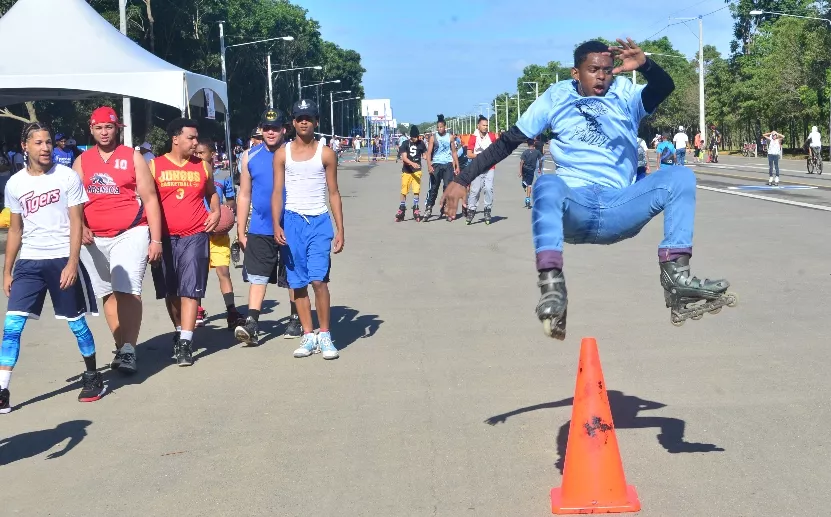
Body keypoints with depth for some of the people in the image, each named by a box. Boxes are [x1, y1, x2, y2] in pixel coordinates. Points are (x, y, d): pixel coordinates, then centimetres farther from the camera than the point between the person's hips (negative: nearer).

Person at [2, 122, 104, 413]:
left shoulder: (67, 177, -3)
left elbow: (76, 223, -5)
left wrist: (72, 263, -14)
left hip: (62, 260, -3)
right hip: (29, 262, 3)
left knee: (76, 322, 6)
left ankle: (92, 376, 26)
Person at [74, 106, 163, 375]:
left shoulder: (133, 157, 3)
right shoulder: (81, 162, 11)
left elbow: (150, 199, 1)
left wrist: (156, 239, -5)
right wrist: (79, 227, -7)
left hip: (130, 234, -4)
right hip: (93, 239, 4)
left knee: (128, 291, -15)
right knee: (108, 294, 9)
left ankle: (129, 350, -14)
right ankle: (121, 348, 19)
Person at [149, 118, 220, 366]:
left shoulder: (202, 167, 9)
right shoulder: (155, 166, 2)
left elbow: (211, 192, 25)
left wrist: (216, 212, 6)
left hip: (195, 236, 0)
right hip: (165, 237, 0)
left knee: (190, 289, -9)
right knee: (170, 290, 11)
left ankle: (185, 342, -10)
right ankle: (180, 331, 30)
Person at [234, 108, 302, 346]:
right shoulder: (250, 157, 5)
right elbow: (244, 195, 8)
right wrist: (241, 231, 5)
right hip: (260, 230, 2)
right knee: (257, 277, -4)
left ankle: (296, 321, 23)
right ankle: (251, 324, -7)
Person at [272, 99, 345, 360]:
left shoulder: (325, 154, 3)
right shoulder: (282, 154, 5)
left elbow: (333, 193, 5)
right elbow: (277, 192, 3)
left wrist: (340, 229, 0)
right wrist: (276, 225, -9)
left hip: (319, 221, -2)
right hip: (293, 221, 2)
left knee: (319, 279, -12)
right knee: (298, 282, 5)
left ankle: (324, 335, 0)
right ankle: (308, 335, 14)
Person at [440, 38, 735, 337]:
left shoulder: (626, 97, 15)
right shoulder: (556, 98, 14)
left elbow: (665, 87, -5)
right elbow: (508, 142, 13)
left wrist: (644, 65, -29)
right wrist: (463, 180, 6)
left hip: (619, 209, 2)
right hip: (573, 207, -1)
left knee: (680, 176, -19)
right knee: (548, 184, -35)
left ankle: (676, 278, -29)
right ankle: (552, 288, -50)